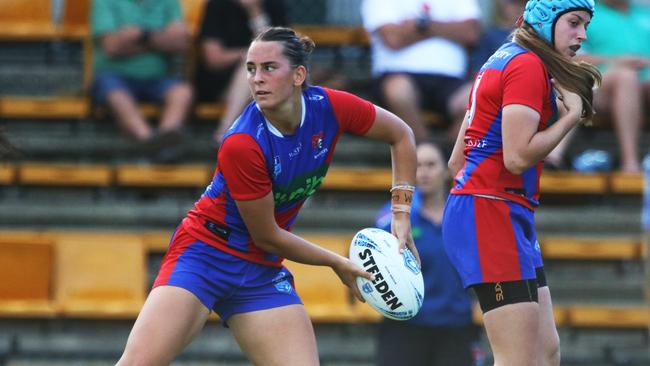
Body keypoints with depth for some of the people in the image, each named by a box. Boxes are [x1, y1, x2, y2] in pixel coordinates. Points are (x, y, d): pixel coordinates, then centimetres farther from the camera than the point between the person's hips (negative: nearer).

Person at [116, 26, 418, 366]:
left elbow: (400, 135, 7)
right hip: (206, 252, -5)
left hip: (262, 270, 5)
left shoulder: (329, 107, -12)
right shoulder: (241, 144, -26)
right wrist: (337, 263, -5)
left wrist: (401, 214, 1)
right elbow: (267, 237, -15)